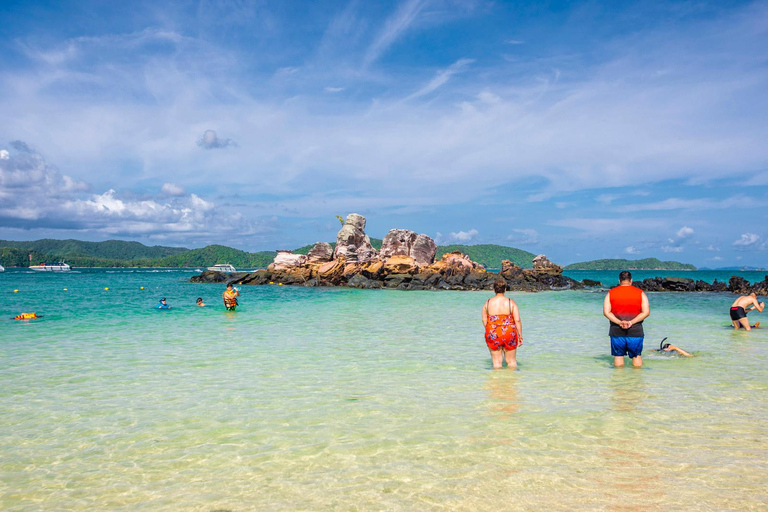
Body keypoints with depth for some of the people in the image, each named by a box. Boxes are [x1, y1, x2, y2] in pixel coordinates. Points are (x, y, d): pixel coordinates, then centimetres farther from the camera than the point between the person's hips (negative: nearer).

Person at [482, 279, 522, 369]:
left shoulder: (488, 303, 0)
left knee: (497, 362, 7)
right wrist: (520, 335, 1)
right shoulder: (511, 302, -4)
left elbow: (484, 320, 2)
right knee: (511, 361, 13)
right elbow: (517, 320, -7)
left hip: (493, 335, 1)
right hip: (509, 334, -1)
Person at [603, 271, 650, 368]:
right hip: (635, 331, 0)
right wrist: (631, 322, -12)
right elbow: (646, 312, -6)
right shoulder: (640, 293, 2)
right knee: (637, 356, 11)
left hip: (617, 331, 0)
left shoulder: (611, 293, 3)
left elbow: (606, 312, -6)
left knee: (618, 356, 8)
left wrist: (619, 322, -13)